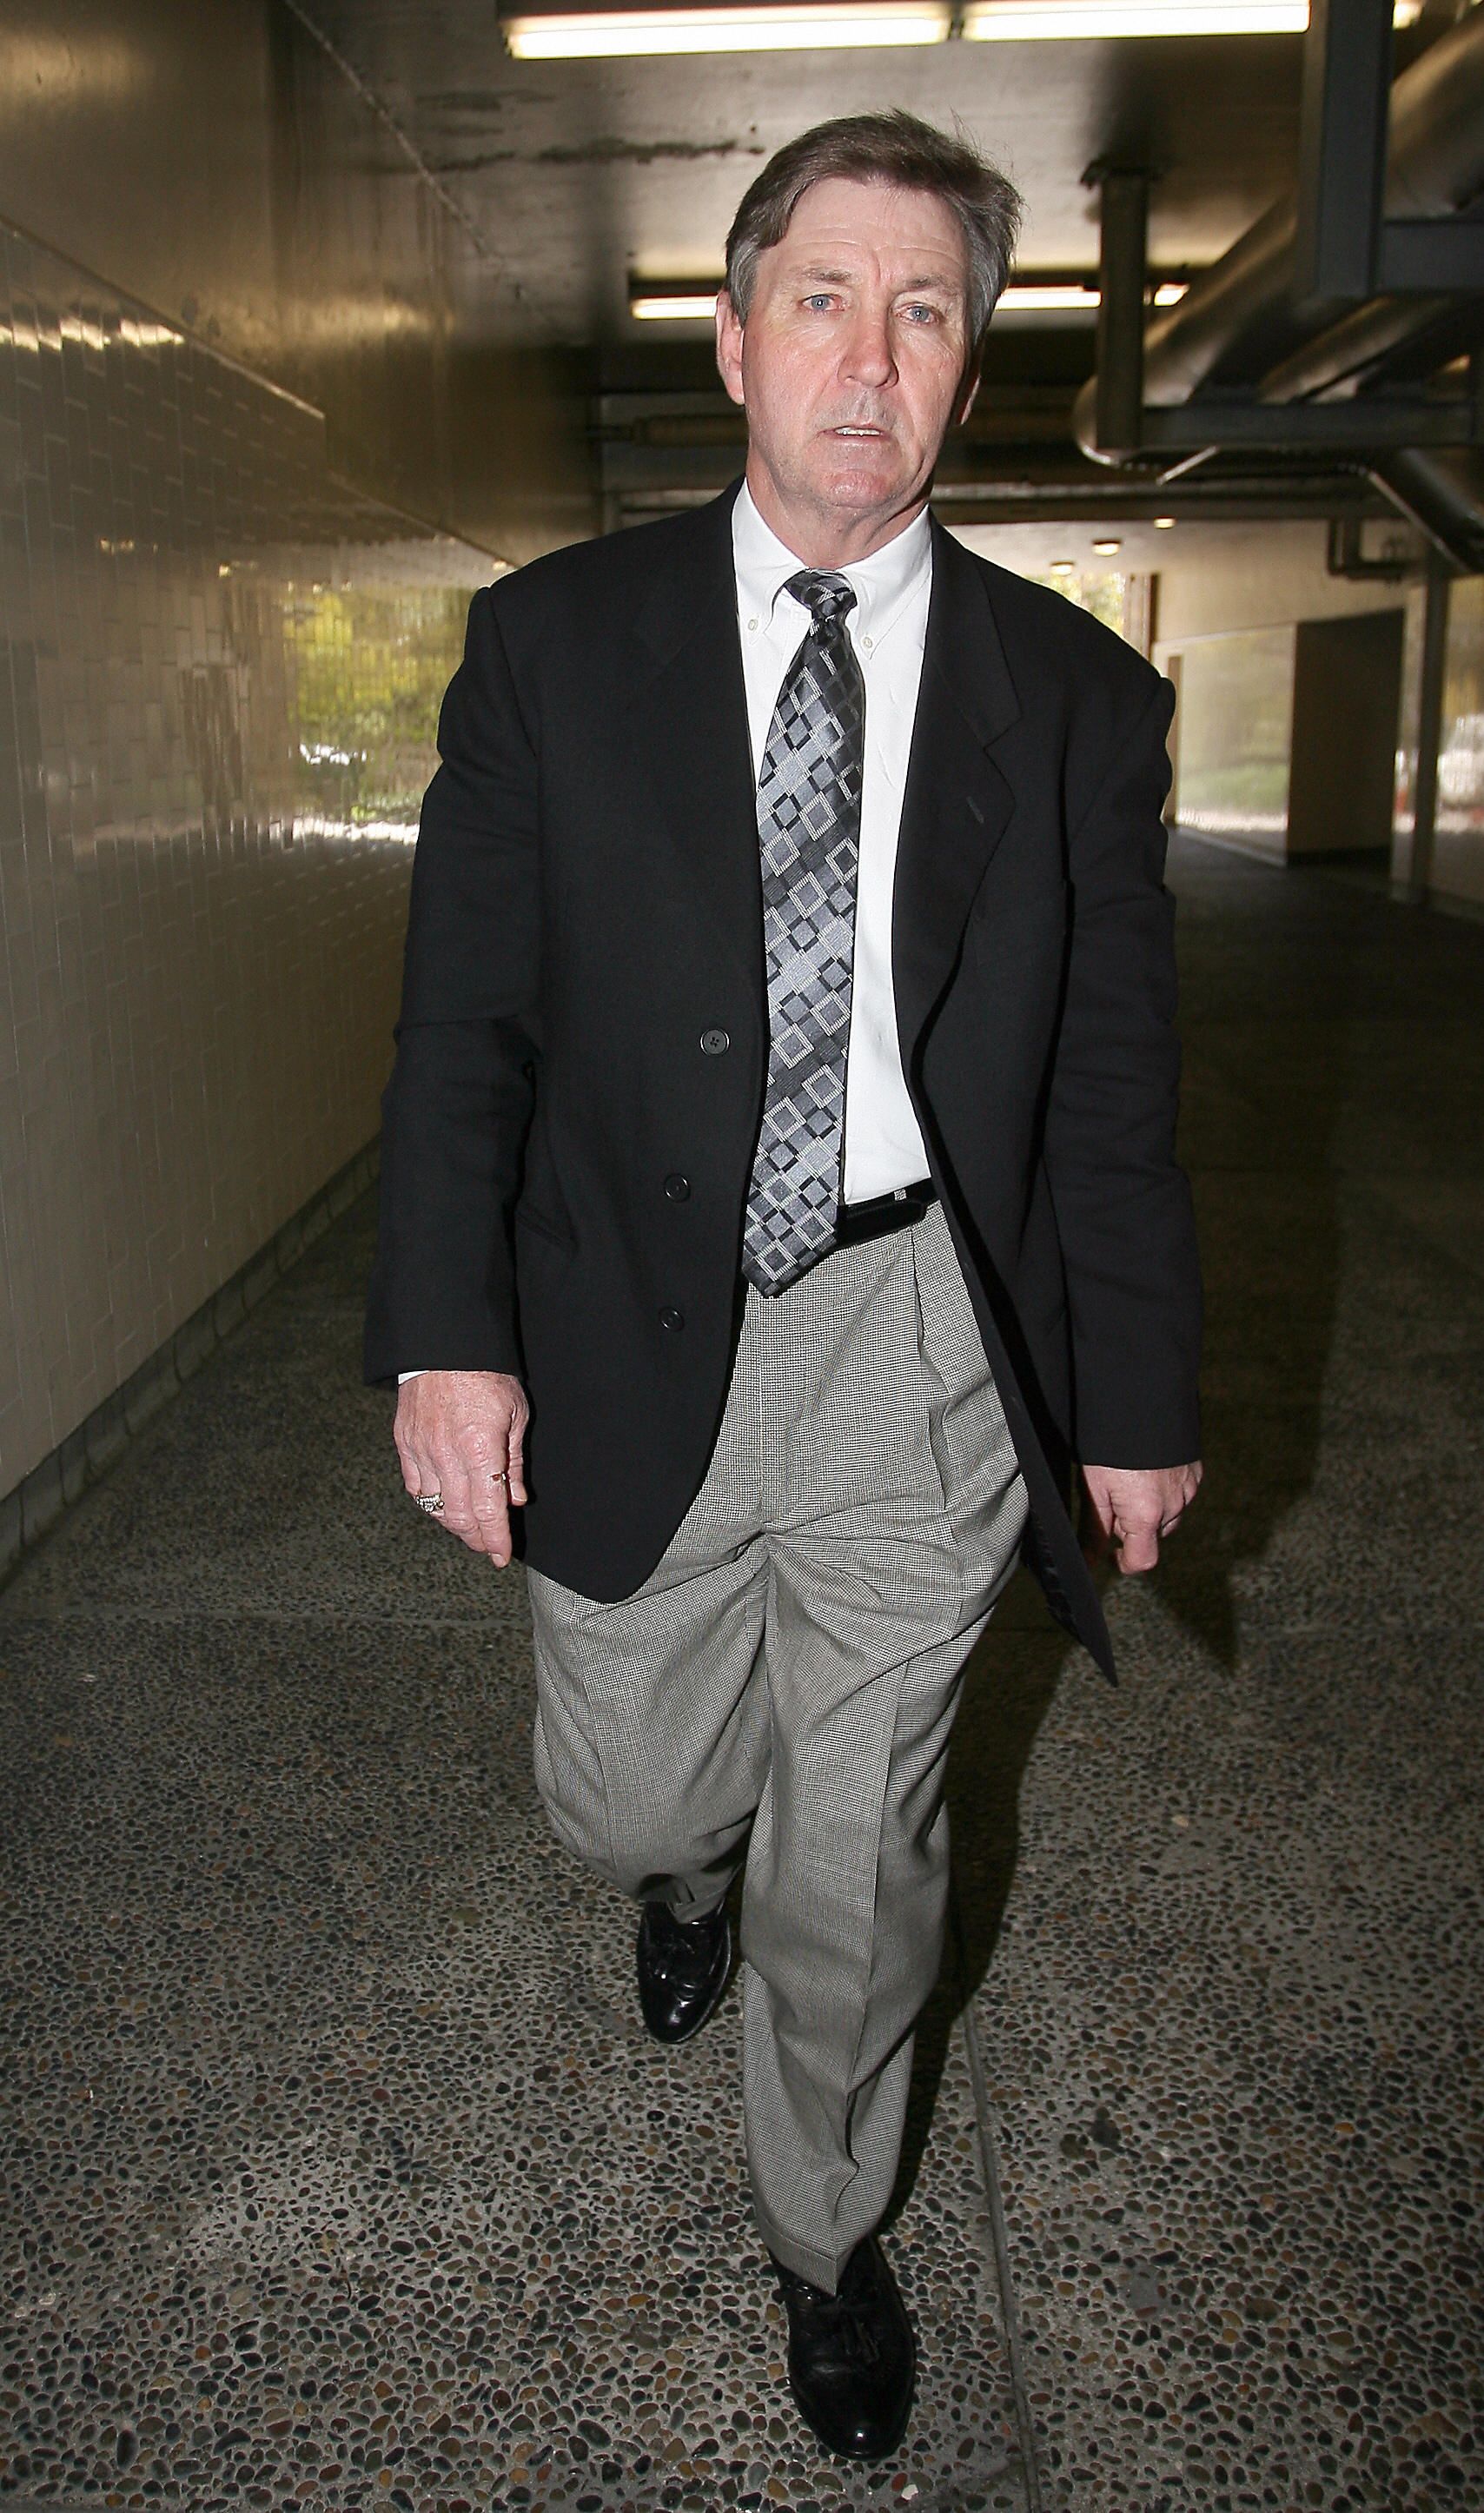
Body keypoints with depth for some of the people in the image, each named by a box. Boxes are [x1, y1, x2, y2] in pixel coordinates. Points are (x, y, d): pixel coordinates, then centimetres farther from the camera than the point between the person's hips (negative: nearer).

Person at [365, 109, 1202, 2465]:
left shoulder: (1073, 693, 0)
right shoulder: (552, 641, 0)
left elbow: (1114, 1081, 2)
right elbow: (465, 1023, -2)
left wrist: (1140, 1402, 3)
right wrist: (448, 1333, -9)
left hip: (919, 1352, 0)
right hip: (635, 1340, 1)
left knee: (860, 1853, 12)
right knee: (629, 1796, 17)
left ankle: (825, 2230, 41)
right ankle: (690, 1873, 57)